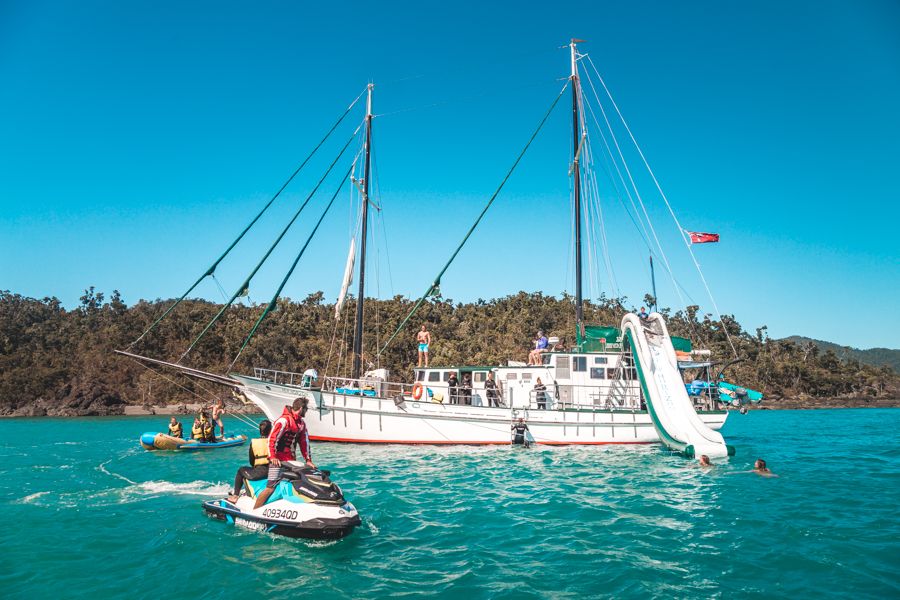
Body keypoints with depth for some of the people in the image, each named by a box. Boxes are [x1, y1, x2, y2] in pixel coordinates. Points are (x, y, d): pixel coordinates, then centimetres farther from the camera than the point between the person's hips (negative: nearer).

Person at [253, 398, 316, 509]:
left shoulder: (302, 423, 14)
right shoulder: (284, 420, -12)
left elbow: (304, 442, 15)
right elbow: (271, 438, -17)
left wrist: (308, 460, 9)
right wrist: (272, 457, -23)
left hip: (291, 460, 8)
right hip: (278, 460, -8)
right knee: (271, 487, -14)